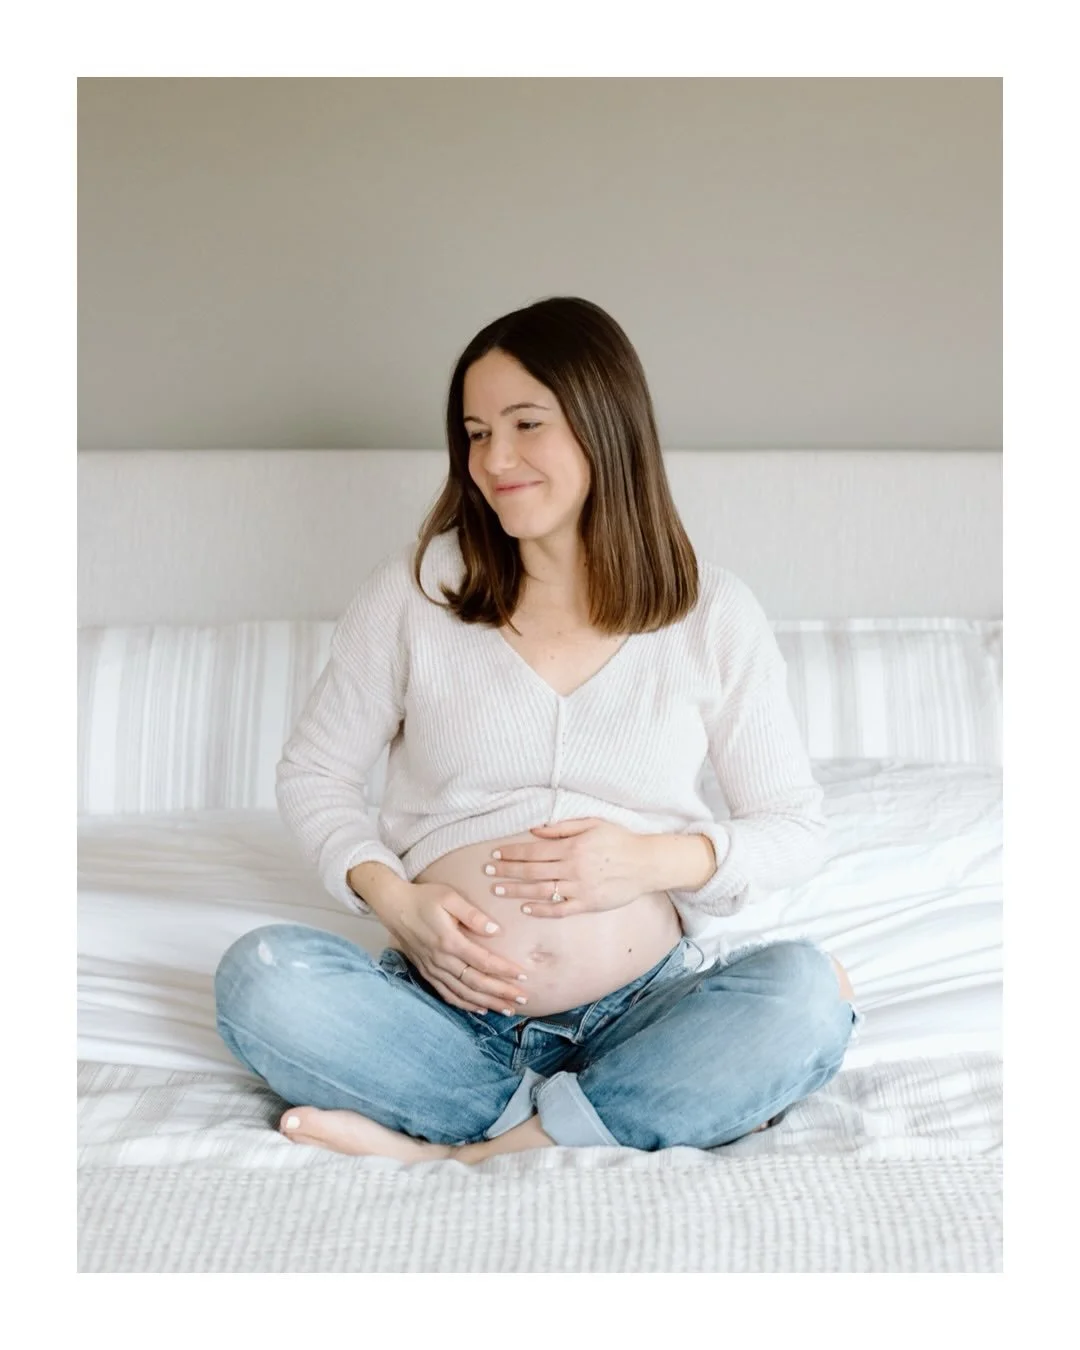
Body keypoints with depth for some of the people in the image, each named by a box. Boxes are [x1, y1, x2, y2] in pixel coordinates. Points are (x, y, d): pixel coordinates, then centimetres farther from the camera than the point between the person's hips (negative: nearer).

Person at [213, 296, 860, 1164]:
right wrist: (392, 896, -8)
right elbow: (313, 774, 11)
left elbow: (796, 828, 8)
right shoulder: (416, 589, 4)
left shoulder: (713, 614, 4)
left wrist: (658, 860, -11)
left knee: (805, 993, -30)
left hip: (642, 1013, 0)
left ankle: (459, 1156, -25)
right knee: (262, 976, -26)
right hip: (450, 1014, 1)